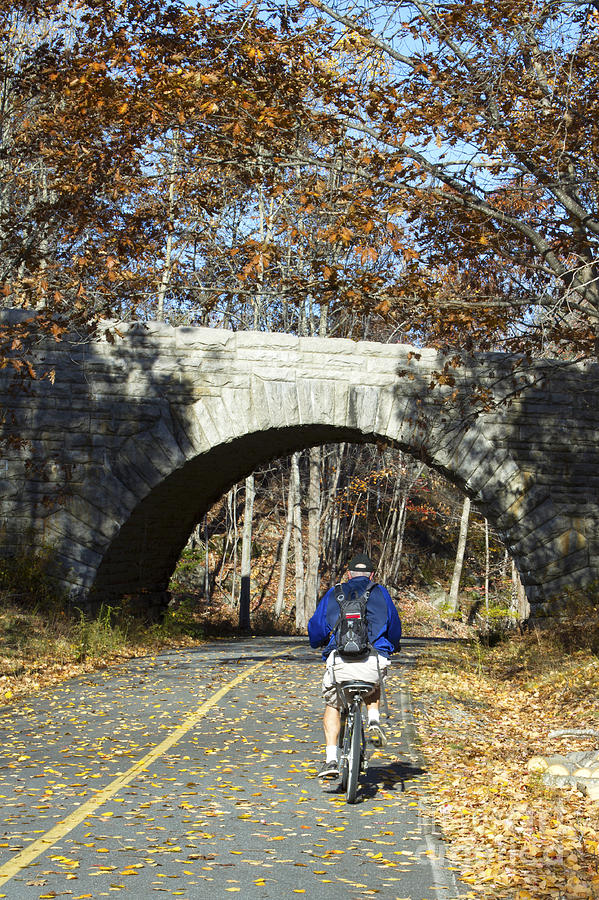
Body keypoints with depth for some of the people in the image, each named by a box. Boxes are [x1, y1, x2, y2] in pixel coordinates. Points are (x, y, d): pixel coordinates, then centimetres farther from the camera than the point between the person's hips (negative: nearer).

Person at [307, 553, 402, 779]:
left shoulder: (333, 594, 18)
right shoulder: (380, 592, 18)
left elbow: (316, 626, 15)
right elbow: (394, 625, 18)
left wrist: (317, 643, 38)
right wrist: (392, 646, 40)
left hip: (339, 661, 0)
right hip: (374, 662, 1)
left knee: (332, 706, 23)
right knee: (373, 685, 37)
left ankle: (331, 760, 9)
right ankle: (374, 721, 10)